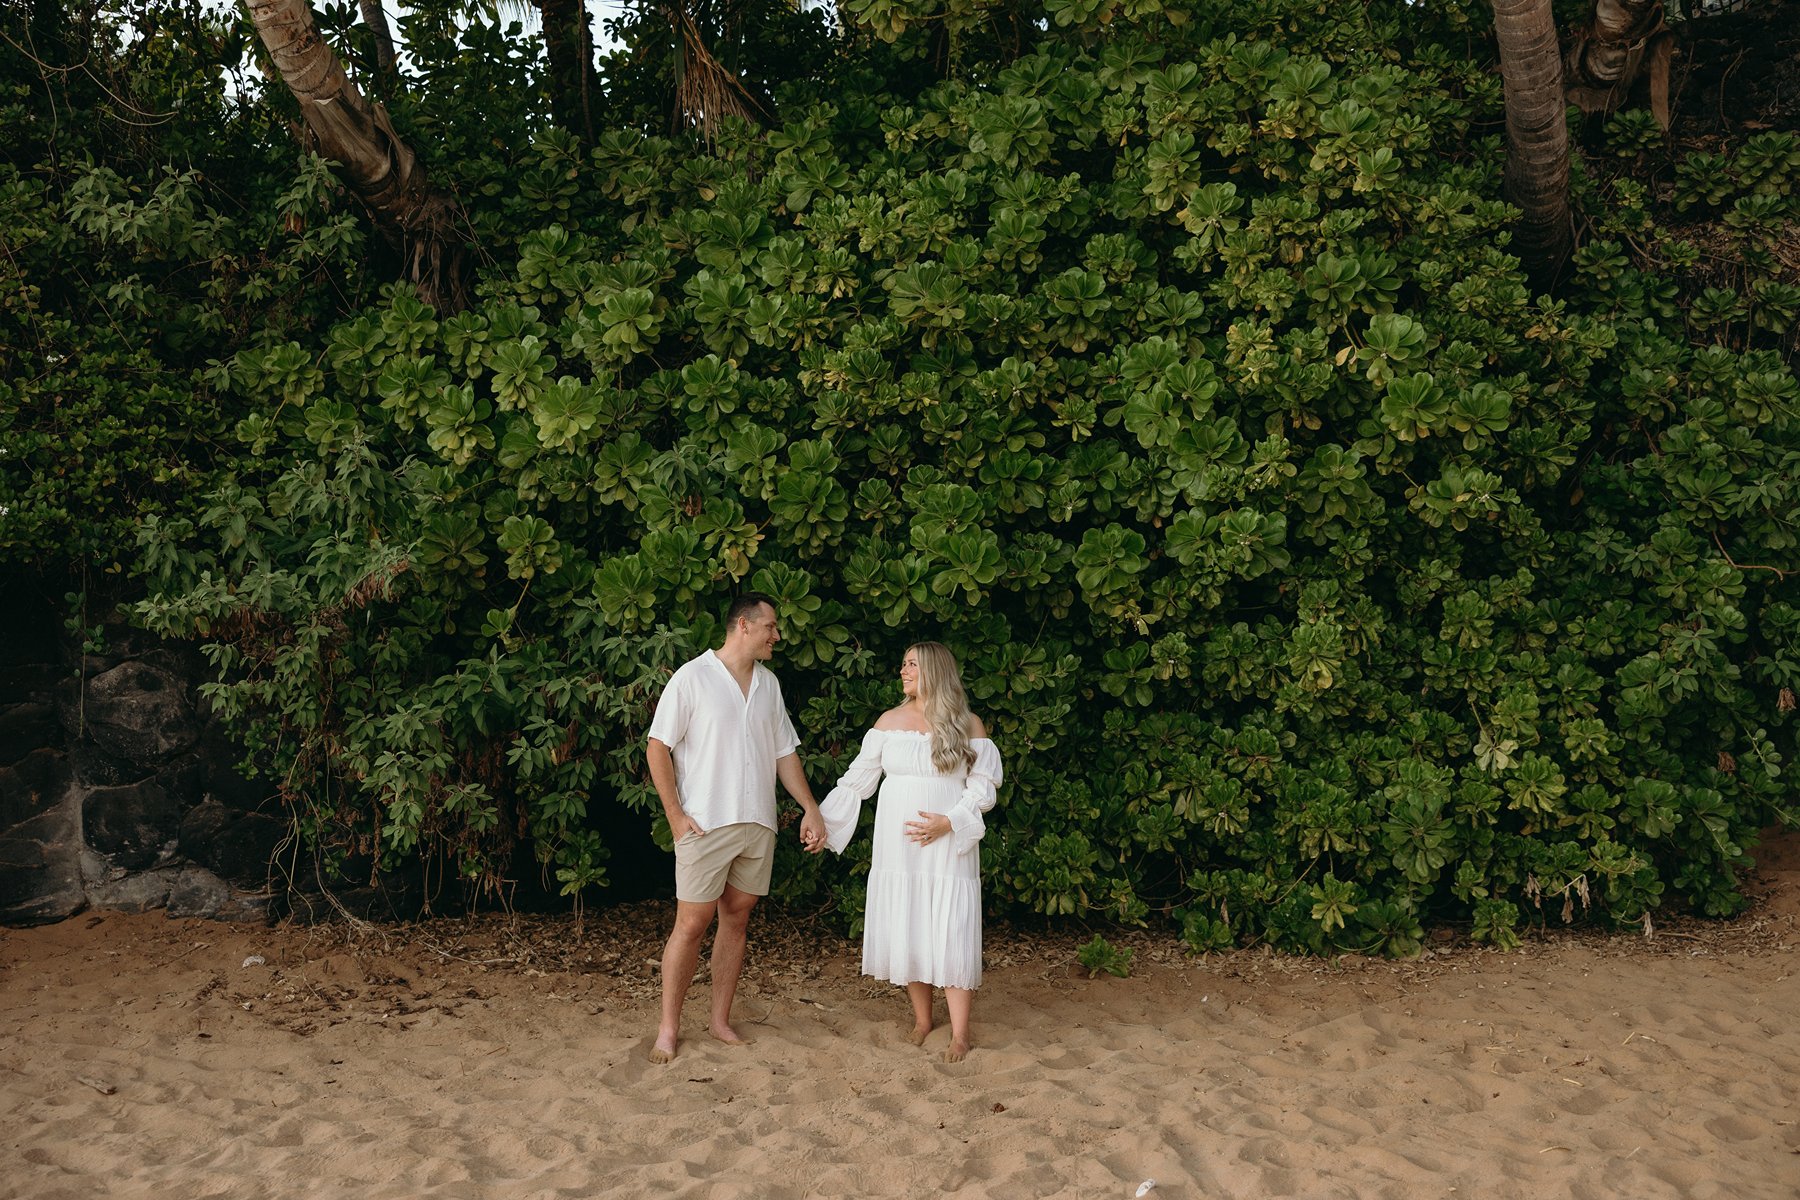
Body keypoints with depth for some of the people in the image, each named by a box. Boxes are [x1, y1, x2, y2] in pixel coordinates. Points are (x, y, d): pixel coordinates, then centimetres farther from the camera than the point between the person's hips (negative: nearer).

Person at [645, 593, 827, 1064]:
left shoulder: (769, 683, 12)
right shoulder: (693, 677, -6)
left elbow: (784, 752, 17)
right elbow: (658, 748, -7)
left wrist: (810, 809, 11)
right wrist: (675, 814, -11)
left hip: (758, 825, 6)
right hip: (705, 826, -5)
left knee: (736, 920, 9)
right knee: (692, 924, -4)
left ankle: (721, 1020, 19)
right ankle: (668, 1029, 7)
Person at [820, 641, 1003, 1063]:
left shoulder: (969, 725, 0)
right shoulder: (891, 720, 7)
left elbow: (982, 787, -2)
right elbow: (857, 778, 9)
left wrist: (949, 822, -16)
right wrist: (822, 819, 5)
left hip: (947, 849, -3)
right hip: (898, 848, 3)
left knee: (950, 937, -5)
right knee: (904, 933, 5)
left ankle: (959, 1035, 1)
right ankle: (922, 1018, 20)